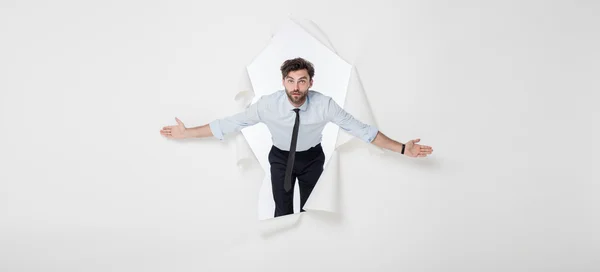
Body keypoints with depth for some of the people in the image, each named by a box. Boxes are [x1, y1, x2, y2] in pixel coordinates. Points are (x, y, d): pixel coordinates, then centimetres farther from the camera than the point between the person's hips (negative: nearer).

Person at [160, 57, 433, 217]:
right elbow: (231, 122, -22)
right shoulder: (268, 104, -29)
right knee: (283, 212, 4)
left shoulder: (325, 105, -29)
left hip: (312, 159, 1)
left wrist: (402, 148, -30)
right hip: (280, 158, 0)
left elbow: (359, 128, -26)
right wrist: (186, 133, -22)